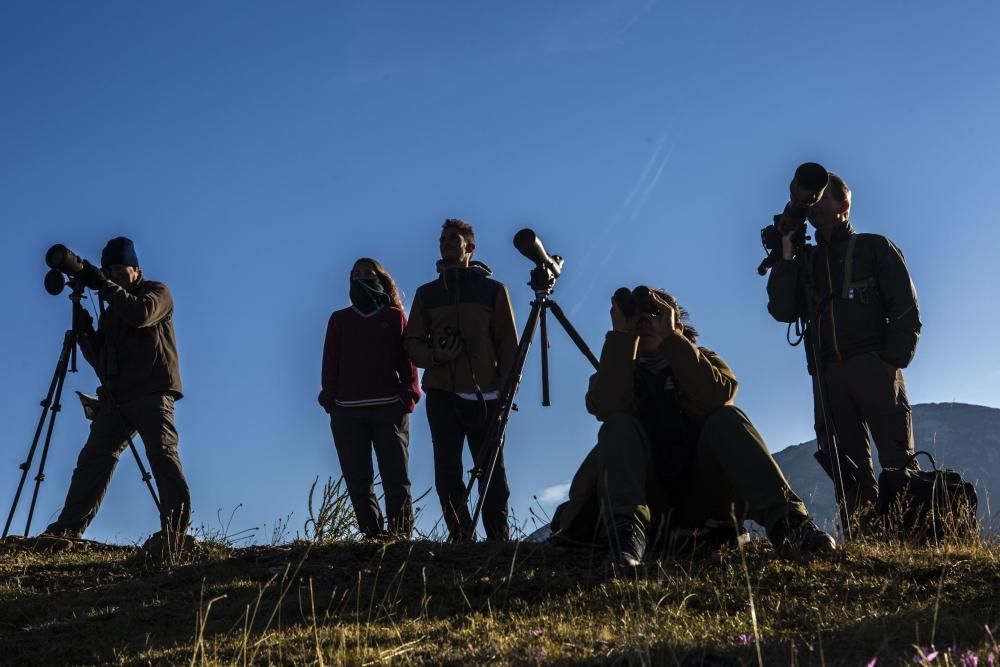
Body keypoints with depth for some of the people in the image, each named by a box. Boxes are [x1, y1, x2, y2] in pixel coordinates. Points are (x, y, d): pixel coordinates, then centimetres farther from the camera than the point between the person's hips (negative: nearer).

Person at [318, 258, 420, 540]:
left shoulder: (395, 317, 13)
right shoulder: (339, 319, 19)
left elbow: (407, 360, 7)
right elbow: (330, 363, 13)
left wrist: (407, 397, -5)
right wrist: (330, 400, 1)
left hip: (389, 408, -2)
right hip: (347, 412, 2)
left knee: (396, 477, -8)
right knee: (358, 480, -3)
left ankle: (401, 534, -10)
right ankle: (373, 535, -1)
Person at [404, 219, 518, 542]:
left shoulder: (493, 290, 10)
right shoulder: (427, 293, 15)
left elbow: (509, 345, 7)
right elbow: (412, 343, 12)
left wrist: (505, 390, -3)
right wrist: (434, 355, -10)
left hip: (485, 395, -1)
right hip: (442, 394, 1)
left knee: (492, 474, -1)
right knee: (447, 473, -7)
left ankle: (499, 540, 6)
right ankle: (460, 538, 0)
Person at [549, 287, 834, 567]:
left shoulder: (703, 360, 17)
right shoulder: (618, 372, 16)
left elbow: (716, 397, -10)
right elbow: (606, 408, -12)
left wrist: (670, 337, -10)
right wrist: (621, 334, -10)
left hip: (704, 498, 0)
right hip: (648, 499, 0)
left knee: (726, 418, -21)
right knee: (620, 425, -23)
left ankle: (785, 519, -42)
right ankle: (626, 530, -50)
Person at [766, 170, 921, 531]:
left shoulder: (874, 248, 9)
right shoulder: (805, 261, 20)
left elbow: (906, 309, 2)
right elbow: (782, 310, 7)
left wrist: (892, 361, -10)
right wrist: (786, 258, 1)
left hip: (874, 366, -4)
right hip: (827, 374, 4)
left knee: (897, 460, -10)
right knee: (849, 466, 0)